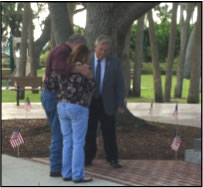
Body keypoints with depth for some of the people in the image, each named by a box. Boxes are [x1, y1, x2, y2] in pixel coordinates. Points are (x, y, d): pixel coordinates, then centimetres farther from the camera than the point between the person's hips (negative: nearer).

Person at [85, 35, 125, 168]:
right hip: (89, 102, 1)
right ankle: (88, 158, 17)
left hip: (107, 103, 0)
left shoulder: (114, 62, -1)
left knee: (109, 132, 4)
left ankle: (112, 159, 15)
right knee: (89, 132, 7)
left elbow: (120, 84, 0)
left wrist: (120, 104, -5)